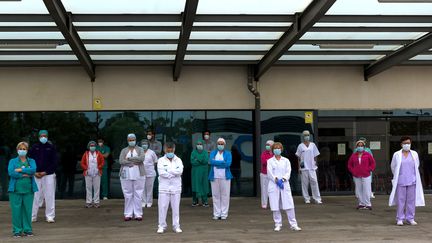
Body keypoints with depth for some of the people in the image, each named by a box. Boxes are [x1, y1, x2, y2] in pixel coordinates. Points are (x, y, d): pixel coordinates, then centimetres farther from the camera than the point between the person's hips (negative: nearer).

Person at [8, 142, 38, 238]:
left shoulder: (31, 161, 12)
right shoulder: (12, 161, 9)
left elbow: (33, 170, -9)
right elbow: (11, 172, -8)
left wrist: (20, 170, -12)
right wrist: (25, 175, -10)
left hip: (28, 190, 1)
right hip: (16, 190, -1)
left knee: (27, 210, 1)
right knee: (16, 211, -3)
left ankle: (27, 230, 11)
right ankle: (17, 231, 6)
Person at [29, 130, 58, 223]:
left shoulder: (51, 147, 3)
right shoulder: (34, 147, 7)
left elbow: (54, 162, 0)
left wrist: (45, 172, -8)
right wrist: (34, 172, -5)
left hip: (48, 174, -1)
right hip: (36, 175, 1)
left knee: (49, 196, -2)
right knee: (35, 195, 1)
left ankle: (50, 216, 4)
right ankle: (32, 216, 8)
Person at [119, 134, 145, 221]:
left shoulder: (140, 149, 9)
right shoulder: (124, 150, 11)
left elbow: (141, 158, -10)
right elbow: (121, 161, -5)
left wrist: (129, 158, -9)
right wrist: (135, 162, -11)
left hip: (138, 175, -1)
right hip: (126, 175, 1)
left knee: (138, 194, -2)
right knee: (128, 195, 0)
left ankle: (138, 214, 2)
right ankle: (128, 214, 5)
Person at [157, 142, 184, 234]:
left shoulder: (178, 160, 9)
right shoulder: (161, 160, 4)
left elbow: (180, 171, -9)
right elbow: (161, 172, -11)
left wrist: (168, 170, -12)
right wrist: (174, 174, -10)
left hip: (176, 187, 1)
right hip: (164, 187, -1)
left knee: (176, 207, 4)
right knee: (162, 207, -1)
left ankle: (176, 226, 10)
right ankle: (162, 226, 7)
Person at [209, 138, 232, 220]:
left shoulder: (228, 153, 7)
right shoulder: (213, 153, 13)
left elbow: (228, 164, -10)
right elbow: (211, 161, -7)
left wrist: (216, 163, -7)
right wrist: (222, 162, -10)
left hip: (225, 177, -1)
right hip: (214, 177, 1)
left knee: (225, 195, -2)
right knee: (215, 195, 0)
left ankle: (224, 214, 3)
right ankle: (216, 214, 5)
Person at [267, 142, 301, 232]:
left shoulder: (286, 160, 12)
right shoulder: (270, 161, 8)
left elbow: (288, 172, 2)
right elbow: (269, 173, -3)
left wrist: (282, 179, -15)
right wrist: (277, 180, -18)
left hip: (284, 185, 1)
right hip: (273, 185, -1)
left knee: (289, 205, -4)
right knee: (275, 206, -1)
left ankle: (293, 224, 0)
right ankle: (278, 224, 10)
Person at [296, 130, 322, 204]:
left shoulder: (313, 145, 9)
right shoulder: (300, 146, 4)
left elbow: (315, 156, 13)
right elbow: (299, 158, 6)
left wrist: (315, 164, 8)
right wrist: (299, 167, 2)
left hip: (312, 167, 1)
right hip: (304, 167, -1)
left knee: (314, 182, -6)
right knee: (305, 183, 1)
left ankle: (317, 199, -3)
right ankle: (306, 199, 10)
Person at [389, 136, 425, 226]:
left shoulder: (415, 154, 5)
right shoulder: (397, 154, 0)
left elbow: (417, 166, 18)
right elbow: (393, 166, 11)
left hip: (412, 181, 2)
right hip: (401, 181, -2)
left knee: (411, 200, 4)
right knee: (400, 200, -1)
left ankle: (410, 218, 12)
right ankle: (400, 219, 4)